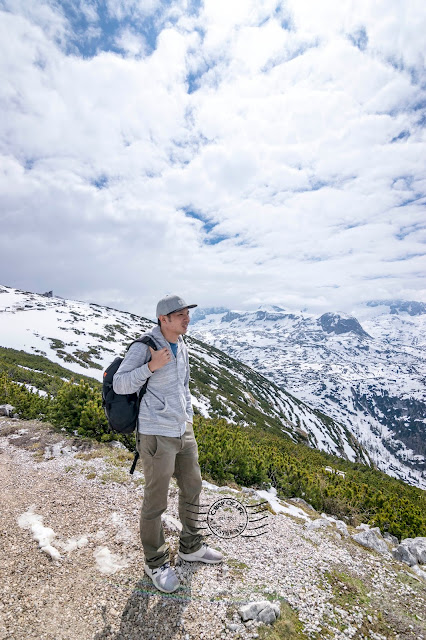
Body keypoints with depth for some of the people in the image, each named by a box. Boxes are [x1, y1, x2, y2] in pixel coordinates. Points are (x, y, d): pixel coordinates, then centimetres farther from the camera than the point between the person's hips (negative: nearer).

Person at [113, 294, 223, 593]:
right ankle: (156, 562, 35)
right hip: (157, 434, -7)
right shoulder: (144, 346, -16)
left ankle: (191, 547, 44)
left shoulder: (182, 347, 6)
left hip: (183, 430, 8)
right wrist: (152, 366, -30)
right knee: (156, 501, 10)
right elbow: (120, 385, -17)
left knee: (192, 488, 20)